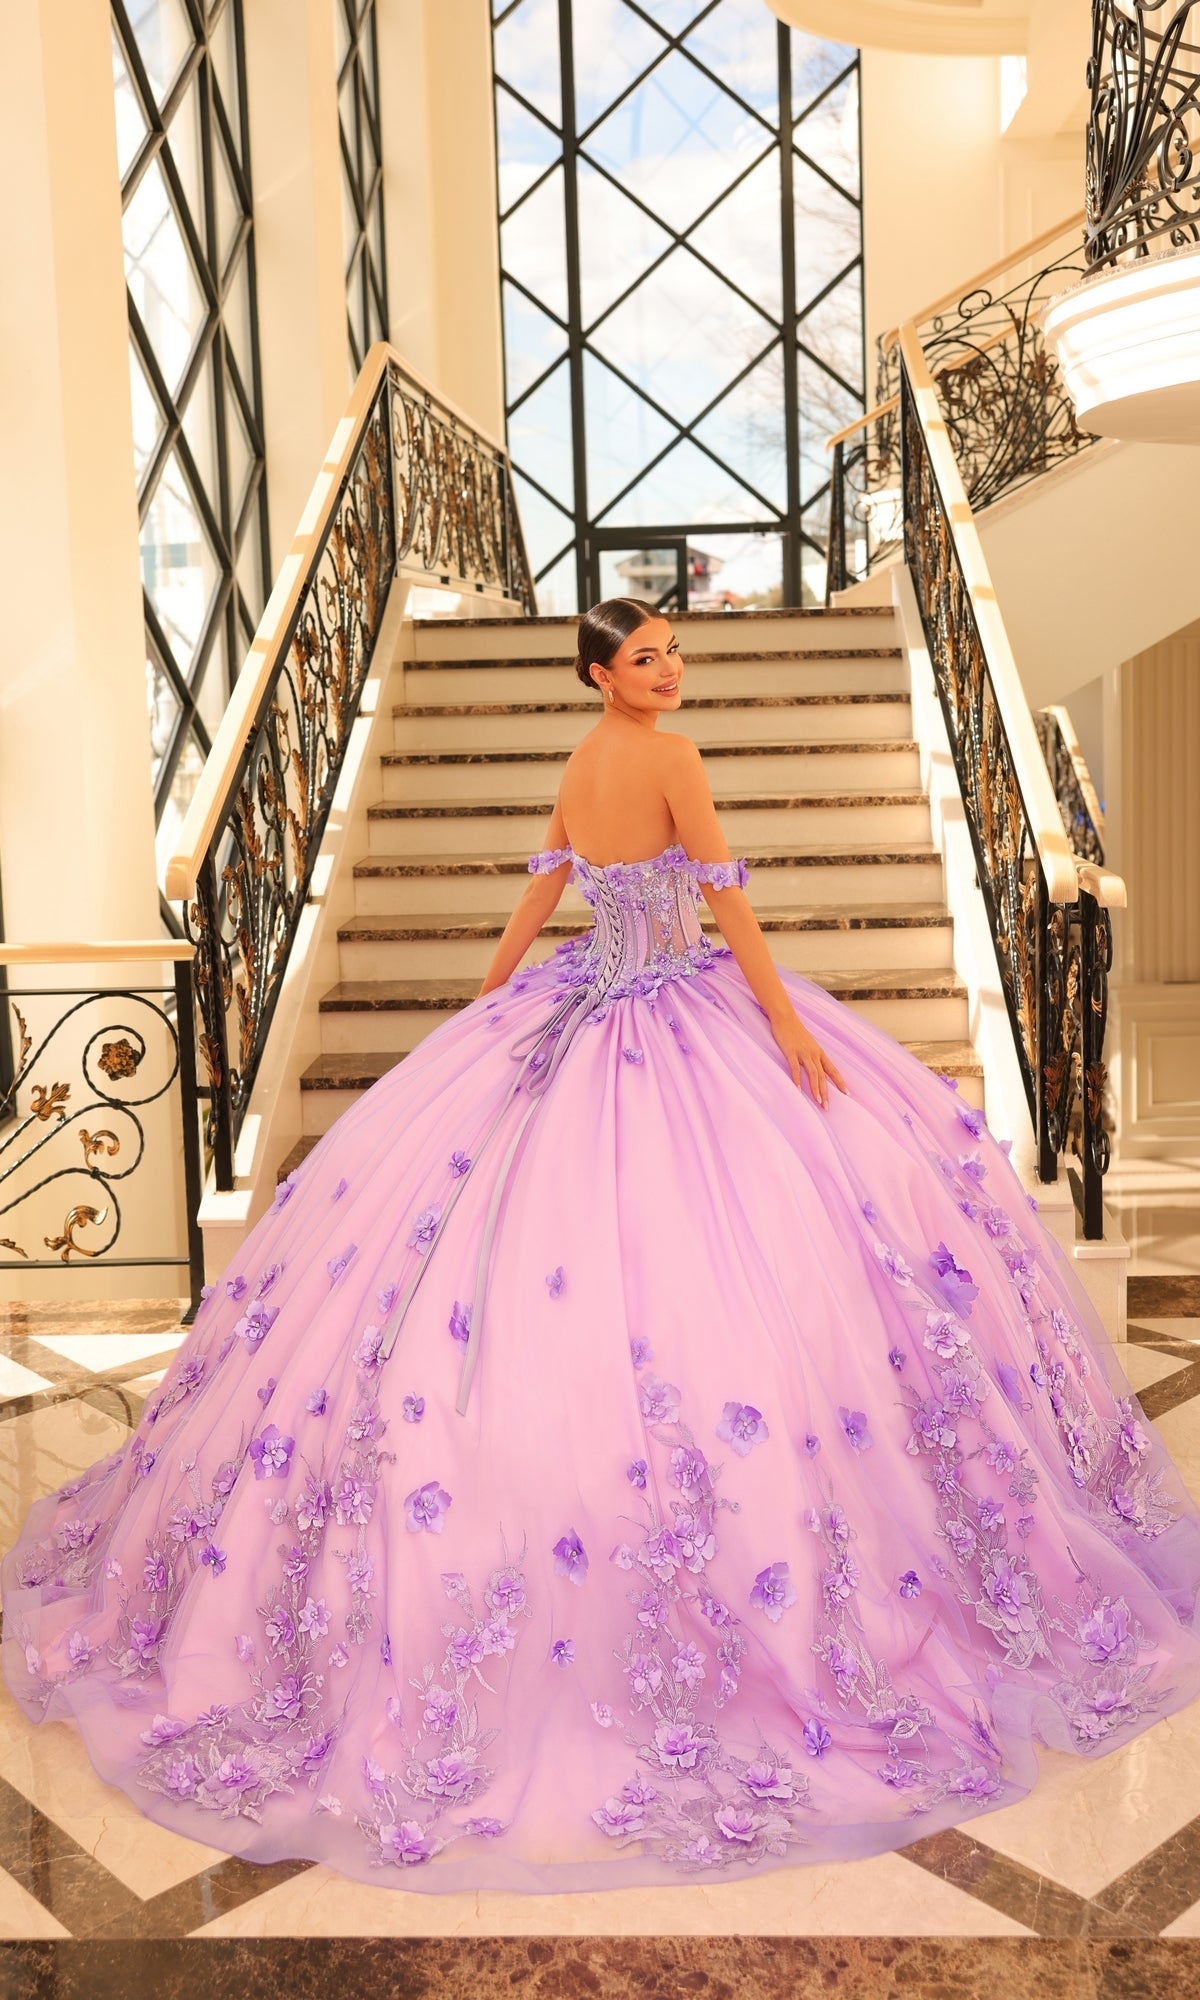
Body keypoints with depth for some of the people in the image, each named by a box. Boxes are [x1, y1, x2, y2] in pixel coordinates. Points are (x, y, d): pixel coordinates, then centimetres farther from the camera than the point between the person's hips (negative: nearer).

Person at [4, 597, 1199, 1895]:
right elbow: (724, 894, -16)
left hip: (583, 1019, 9)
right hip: (680, 1024, -8)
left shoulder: (577, 768, 11)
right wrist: (787, 1018, -13)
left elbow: (537, 897, 18)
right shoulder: (667, 756, -13)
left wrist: (483, 1006, 27)